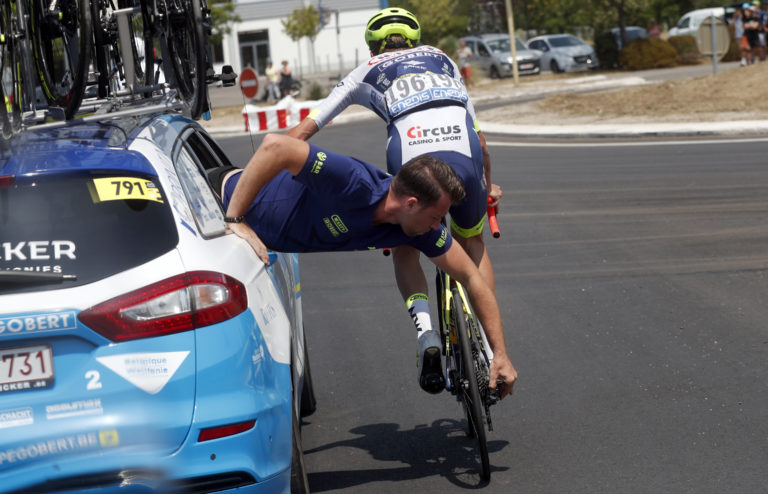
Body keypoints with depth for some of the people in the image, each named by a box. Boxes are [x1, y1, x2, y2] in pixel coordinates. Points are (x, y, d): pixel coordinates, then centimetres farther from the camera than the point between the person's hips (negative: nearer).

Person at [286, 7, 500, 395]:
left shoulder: (366, 74, 27)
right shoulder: (443, 62, 34)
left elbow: (301, 132, 23)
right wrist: (489, 187, 55)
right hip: (465, 161, 2)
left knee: (405, 251, 25)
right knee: (472, 244, 28)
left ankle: (427, 337, 3)